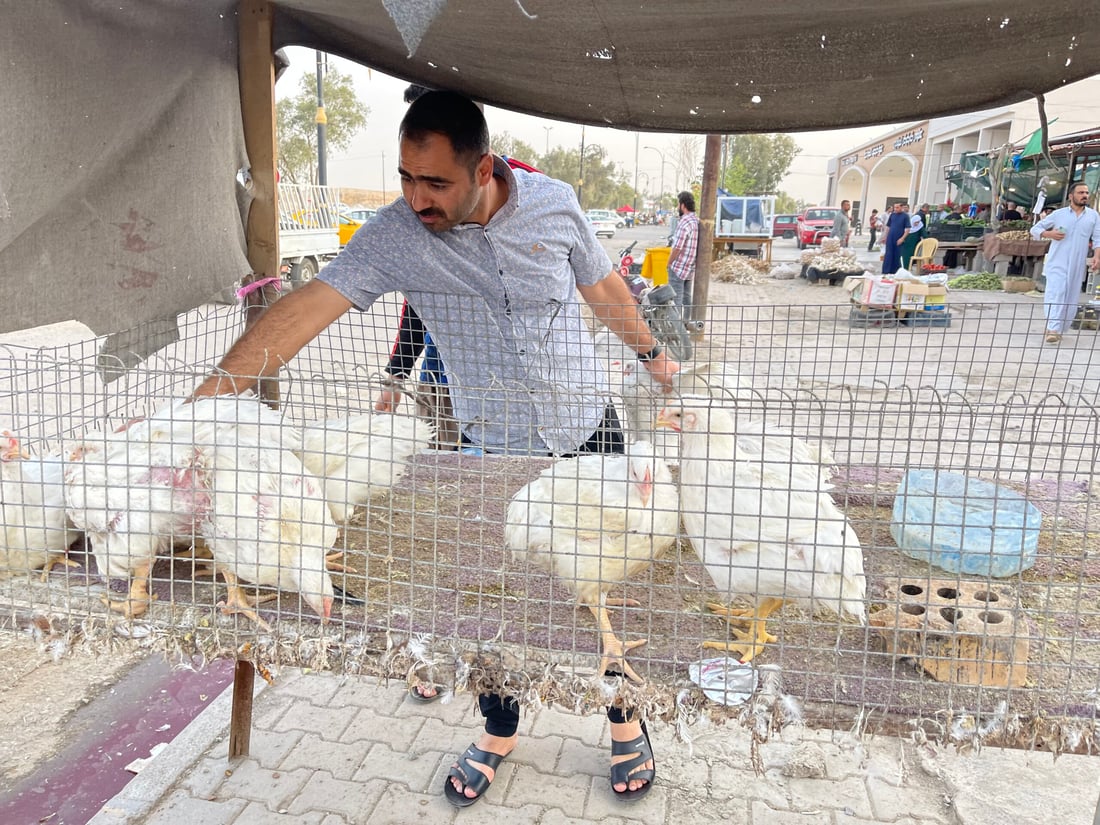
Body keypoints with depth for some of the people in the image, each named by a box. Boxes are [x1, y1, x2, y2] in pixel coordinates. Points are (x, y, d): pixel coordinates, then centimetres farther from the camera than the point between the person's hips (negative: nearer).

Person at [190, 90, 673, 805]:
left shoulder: (553, 203, -12)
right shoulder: (395, 236, -16)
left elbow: (603, 286, 5)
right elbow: (305, 309, -24)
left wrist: (652, 352, 18)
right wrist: (205, 399, -32)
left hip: (589, 431, 1)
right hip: (494, 450, 0)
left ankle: (625, 718, 39)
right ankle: (500, 730, 40)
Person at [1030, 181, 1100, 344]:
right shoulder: (1058, 214, 3)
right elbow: (1035, 228, 6)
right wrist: (1049, 234, -13)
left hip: (1076, 265, 3)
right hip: (1057, 263, -3)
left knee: (1071, 299, 6)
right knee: (1055, 293, -15)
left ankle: (1059, 330, 16)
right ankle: (1052, 329, -22)